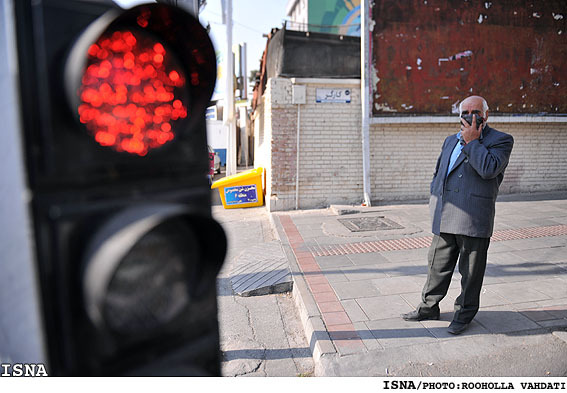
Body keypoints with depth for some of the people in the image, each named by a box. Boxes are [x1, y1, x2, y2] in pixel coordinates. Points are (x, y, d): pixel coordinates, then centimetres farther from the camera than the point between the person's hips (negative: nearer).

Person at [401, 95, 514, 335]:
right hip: (444, 217, 6)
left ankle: (464, 314, 24)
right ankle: (429, 307, 28)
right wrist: (435, 200, 15)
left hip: (474, 218, -5)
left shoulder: (501, 140, 0)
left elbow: (488, 169, -19)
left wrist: (472, 141, -11)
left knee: (470, 271, 7)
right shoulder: (451, 141, 19)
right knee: (438, 264, 14)